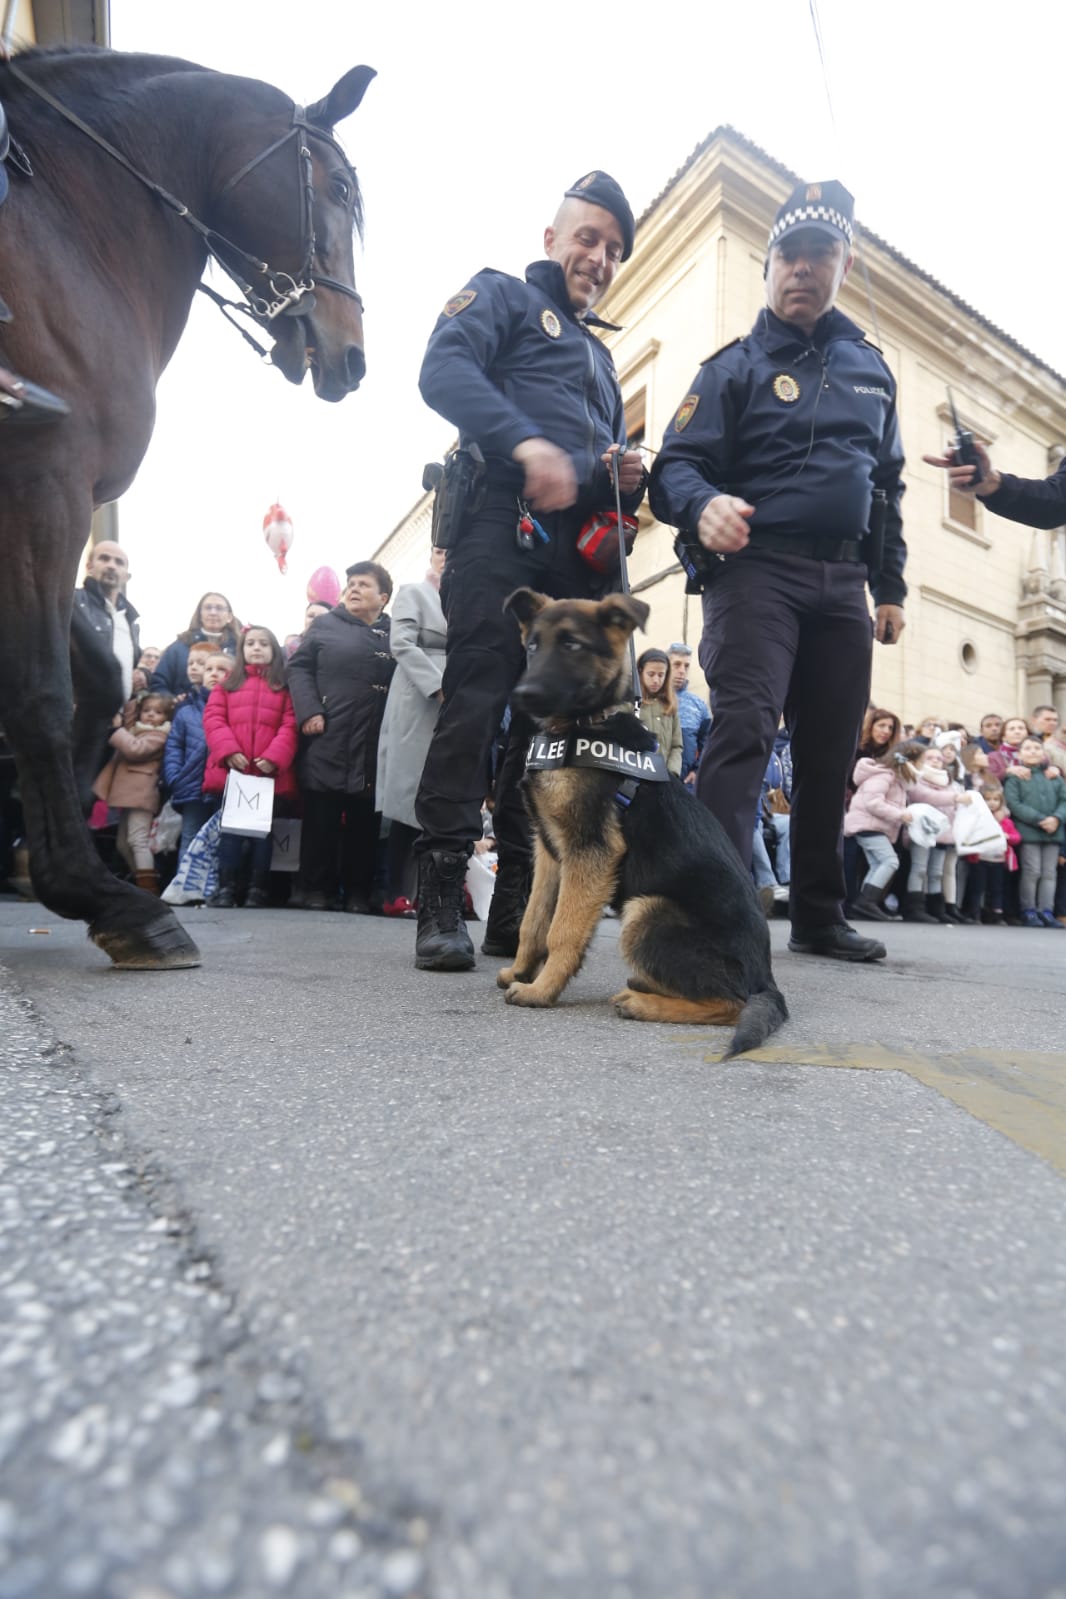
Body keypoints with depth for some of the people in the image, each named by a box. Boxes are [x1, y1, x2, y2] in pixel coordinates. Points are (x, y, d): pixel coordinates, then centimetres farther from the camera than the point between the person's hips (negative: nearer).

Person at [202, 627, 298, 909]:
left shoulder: (285, 685, 9)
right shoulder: (228, 681, 15)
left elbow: (291, 725, -2)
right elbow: (212, 717, 4)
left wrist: (274, 757, -15)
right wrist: (228, 750, -11)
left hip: (269, 770, -1)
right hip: (231, 769, 1)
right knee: (230, 826, 2)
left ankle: (258, 888, 7)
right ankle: (226, 887, 6)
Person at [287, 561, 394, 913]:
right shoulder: (325, 626, 11)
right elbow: (298, 667, 6)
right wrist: (308, 711, -8)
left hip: (373, 746, 1)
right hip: (327, 740, -1)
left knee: (364, 819, 5)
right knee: (320, 816, 2)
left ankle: (358, 891, 15)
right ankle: (317, 888, 12)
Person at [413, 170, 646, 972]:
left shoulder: (599, 354, 35)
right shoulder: (502, 296, 15)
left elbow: (608, 462, 36)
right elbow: (444, 370, -7)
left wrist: (628, 480, 11)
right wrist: (528, 443, -23)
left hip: (577, 551, 7)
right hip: (502, 526, -6)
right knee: (476, 703, -14)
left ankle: (518, 904, 3)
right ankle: (441, 901, -10)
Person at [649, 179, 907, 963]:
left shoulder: (871, 367, 21)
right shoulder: (736, 366, 6)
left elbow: (889, 482, 23)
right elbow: (677, 464, -5)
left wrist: (891, 587, 16)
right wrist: (703, 507, -29)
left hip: (842, 582, 5)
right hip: (758, 569, -5)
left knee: (832, 750, 6)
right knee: (744, 728, -21)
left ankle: (820, 916, 17)